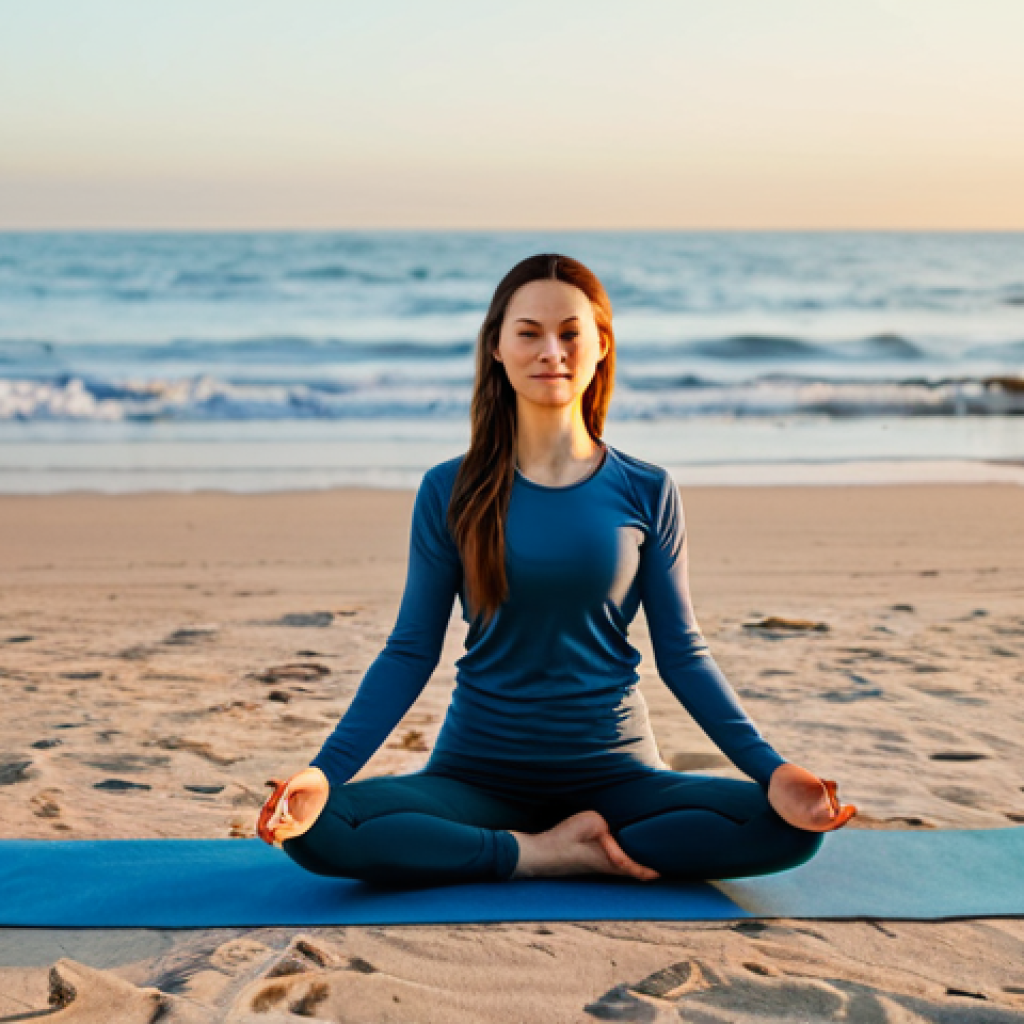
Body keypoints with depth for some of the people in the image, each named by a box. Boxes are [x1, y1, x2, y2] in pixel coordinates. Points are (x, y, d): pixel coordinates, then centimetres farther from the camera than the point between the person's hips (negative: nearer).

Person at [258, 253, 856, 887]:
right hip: (478, 776, 0)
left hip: (614, 775, 1)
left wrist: (771, 769, -9)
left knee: (792, 828, -24)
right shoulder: (451, 493, 1)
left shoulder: (646, 493, 2)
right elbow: (412, 651, 0)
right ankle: (547, 853, -15)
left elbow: (682, 654, 3)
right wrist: (325, 771, -13)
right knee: (317, 833, -27)